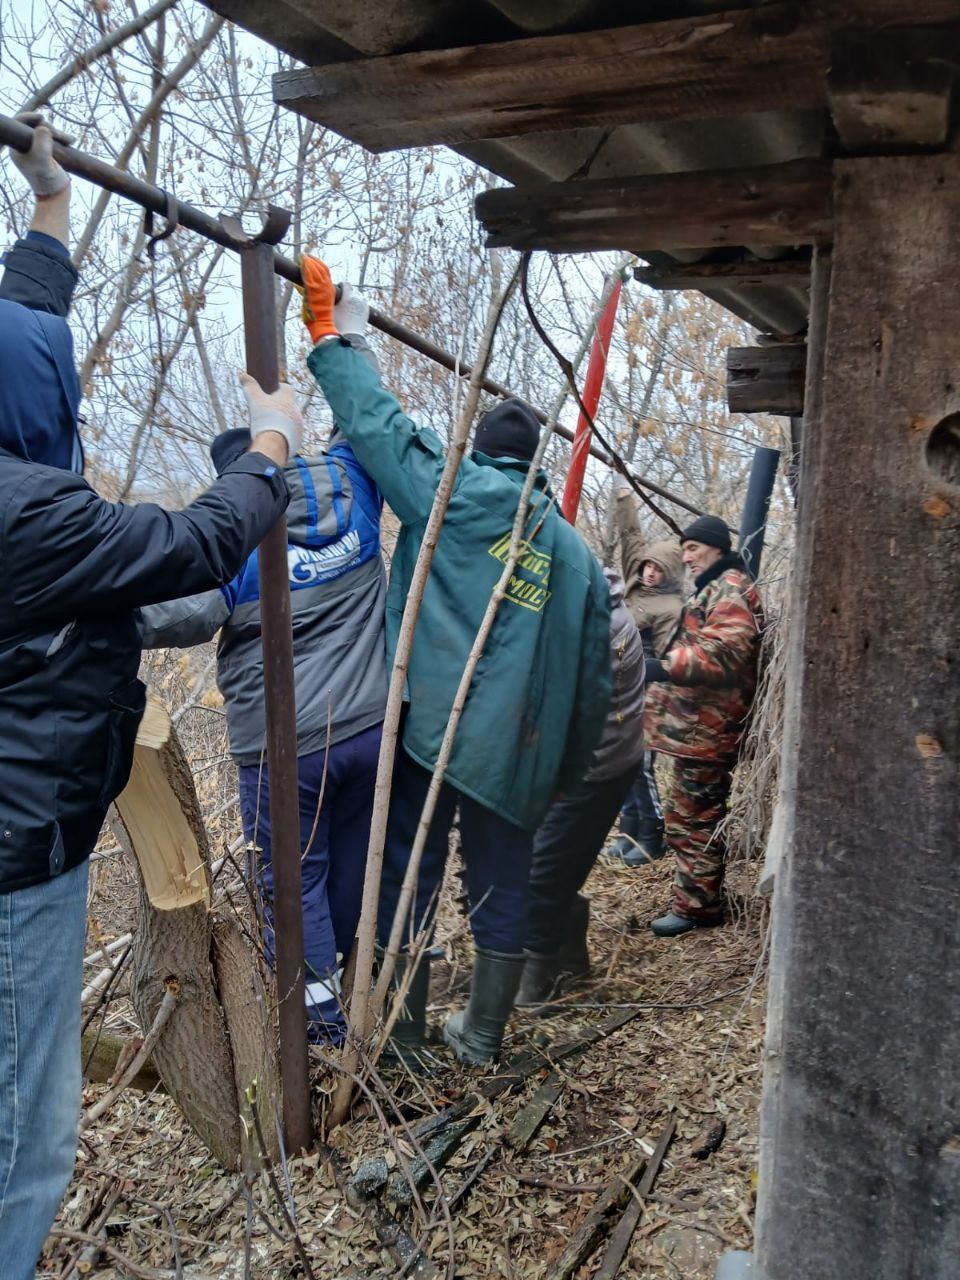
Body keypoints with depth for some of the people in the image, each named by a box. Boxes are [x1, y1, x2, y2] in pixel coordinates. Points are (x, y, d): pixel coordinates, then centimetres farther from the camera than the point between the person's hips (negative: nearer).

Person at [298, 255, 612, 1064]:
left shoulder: (454, 495, 0)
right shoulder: (577, 554, 12)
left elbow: (378, 425, -2)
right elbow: (591, 678, 13)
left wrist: (327, 336, 9)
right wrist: (566, 767, 21)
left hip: (429, 726, -3)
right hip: (519, 752, 4)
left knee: (408, 875, 9)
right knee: (502, 886, 15)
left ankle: (402, 1029, 18)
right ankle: (482, 1035, 26)